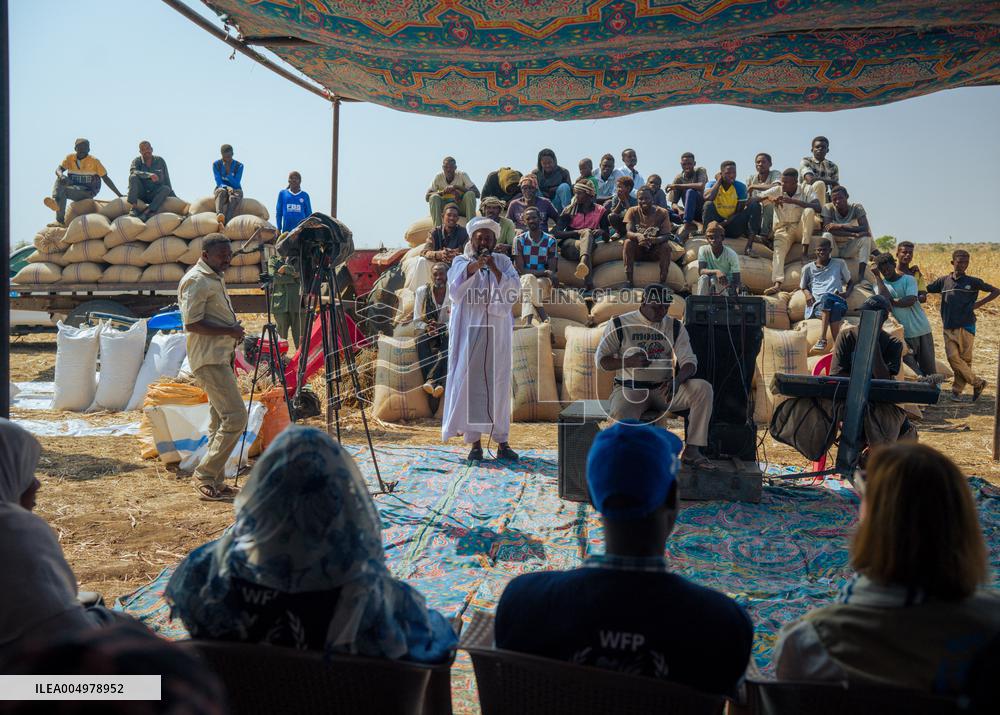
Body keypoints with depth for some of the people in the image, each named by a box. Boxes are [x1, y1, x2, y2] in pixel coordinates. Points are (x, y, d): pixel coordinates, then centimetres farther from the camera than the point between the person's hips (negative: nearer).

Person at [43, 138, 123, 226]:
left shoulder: (94, 161, -1)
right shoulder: (70, 158, 7)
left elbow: (106, 179, 0)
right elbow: (58, 169, -7)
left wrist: (119, 195, -3)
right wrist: (61, 175, -34)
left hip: (87, 192, -4)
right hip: (74, 189, 4)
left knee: (63, 191, -28)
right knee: (60, 180, -25)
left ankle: (60, 220, -39)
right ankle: (55, 202, -50)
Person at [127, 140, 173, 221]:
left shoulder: (160, 161, 2)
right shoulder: (137, 161, -2)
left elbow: (166, 180, 4)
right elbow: (133, 172, -25)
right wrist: (149, 175, -40)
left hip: (155, 196, 1)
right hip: (140, 194, -1)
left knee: (166, 189, -29)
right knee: (133, 177, -25)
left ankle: (146, 213, -40)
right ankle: (134, 207, -35)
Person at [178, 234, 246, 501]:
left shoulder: (215, 278, 18)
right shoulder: (196, 281, -12)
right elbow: (192, 323, -20)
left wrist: (234, 331, 11)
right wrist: (229, 331, -17)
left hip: (221, 357, 10)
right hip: (209, 360, -10)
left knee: (221, 420, 11)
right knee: (235, 417, -15)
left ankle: (216, 481, 17)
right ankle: (205, 474, -6)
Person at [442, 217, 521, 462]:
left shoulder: (503, 262, 11)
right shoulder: (461, 262, 7)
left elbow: (514, 288, -3)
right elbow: (455, 290, -10)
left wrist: (495, 269, -16)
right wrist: (471, 268, -24)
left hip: (498, 329, 1)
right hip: (470, 329, -1)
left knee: (498, 383, 1)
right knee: (470, 382, -5)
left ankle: (502, 441, 5)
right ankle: (475, 441, -1)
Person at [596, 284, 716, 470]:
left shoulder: (675, 327, 9)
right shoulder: (619, 325, 2)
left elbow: (690, 362, 0)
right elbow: (601, 360, 1)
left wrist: (677, 380, -24)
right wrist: (628, 361, -18)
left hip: (664, 389, 3)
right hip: (630, 389, -3)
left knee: (703, 388, -23)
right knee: (621, 415, -36)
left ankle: (692, 451, -20)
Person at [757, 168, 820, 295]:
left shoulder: (806, 190, -3)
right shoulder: (776, 191, -1)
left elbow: (818, 208, -20)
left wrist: (794, 201, -27)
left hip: (801, 229, 0)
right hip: (783, 229, 0)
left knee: (809, 211, -28)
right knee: (778, 250, -30)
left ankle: (805, 251, -25)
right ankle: (777, 283, -48)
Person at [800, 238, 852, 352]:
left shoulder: (839, 264, 20)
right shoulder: (808, 268, 19)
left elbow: (850, 282, 25)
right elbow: (803, 287, 27)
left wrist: (846, 293, 2)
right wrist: (807, 293, 2)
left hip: (838, 301, 0)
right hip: (817, 305, 0)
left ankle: (822, 339, -46)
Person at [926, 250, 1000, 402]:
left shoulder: (973, 282, 1)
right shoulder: (944, 281, 8)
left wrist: (979, 304, -5)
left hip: (966, 327, -2)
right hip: (949, 328, 2)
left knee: (965, 359, 1)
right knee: (953, 357, -8)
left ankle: (957, 390, 13)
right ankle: (978, 383, 4)